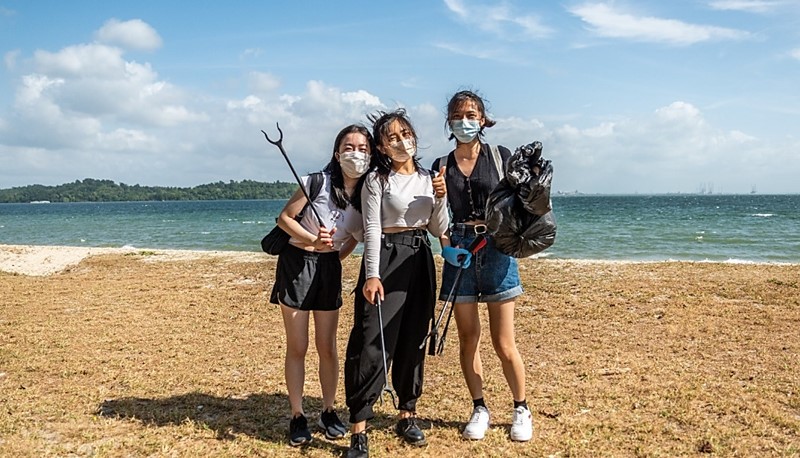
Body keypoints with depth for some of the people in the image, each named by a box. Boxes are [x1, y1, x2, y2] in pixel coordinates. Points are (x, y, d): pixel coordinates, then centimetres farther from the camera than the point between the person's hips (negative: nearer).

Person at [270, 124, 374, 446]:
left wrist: (339, 255, 7)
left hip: (329, 267, 4)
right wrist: (313, 241, -23)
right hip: (296, 262, -3)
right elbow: (284, 218, -11)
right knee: (297, 347, 2)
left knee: (327, 346, 8)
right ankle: (297, 417, 13)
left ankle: (328, 412, 22)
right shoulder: (318, 182, -15)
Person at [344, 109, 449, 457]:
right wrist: (372, 275, -19)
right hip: (386, 261, -5)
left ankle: (407, 415, 25)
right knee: (372, 343, -9)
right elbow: (372, 230, -10)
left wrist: (441, 197, -6)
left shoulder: (428, 178, 11)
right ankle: (358, 429, -3)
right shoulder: (377, 179, -4)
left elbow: (439, 230, 10)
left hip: (420, 262, 5)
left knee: (413, 341, 11)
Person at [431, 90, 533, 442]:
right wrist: (447, 246, -11)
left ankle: (521, 409, 18)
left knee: (503, 343, -1)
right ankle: (479, 409, 23)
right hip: (459, 252, 2)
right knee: (468, 340, 7)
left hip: (496, 250, -2)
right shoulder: (441, 166, 8)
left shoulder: (500, 156, 3)